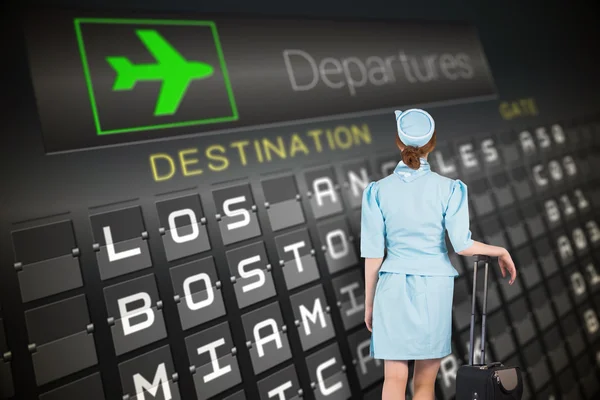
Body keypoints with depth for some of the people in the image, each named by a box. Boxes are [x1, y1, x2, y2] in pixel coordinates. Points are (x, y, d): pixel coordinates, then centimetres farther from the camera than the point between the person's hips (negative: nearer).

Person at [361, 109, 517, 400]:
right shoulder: (448, 188, -5)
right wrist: (501, 251, 11)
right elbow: (462, 245, -9)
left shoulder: (378, 190, -4)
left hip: (393, 287, 0)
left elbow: (373, 253, -3)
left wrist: (369, 302, 6)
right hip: (434, 287, 0)